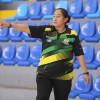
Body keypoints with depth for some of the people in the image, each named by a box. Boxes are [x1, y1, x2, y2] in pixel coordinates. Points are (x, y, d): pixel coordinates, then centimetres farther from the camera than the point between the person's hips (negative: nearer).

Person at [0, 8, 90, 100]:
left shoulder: (72, 35, 1)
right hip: (44, 74, 1)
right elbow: (27, 28, -4)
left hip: (63, 76, 0)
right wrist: (10, 25, -16)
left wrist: (85, 72, 2)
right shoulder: (46, 30, 4)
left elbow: (79, 54, 3)